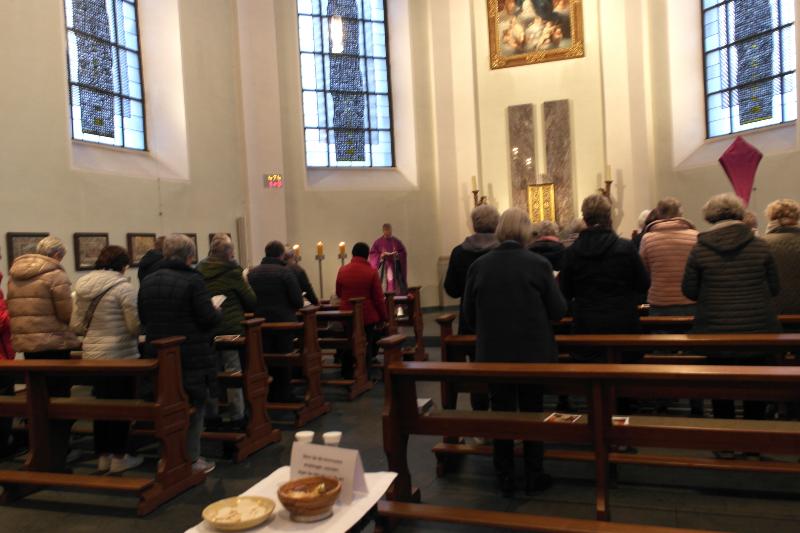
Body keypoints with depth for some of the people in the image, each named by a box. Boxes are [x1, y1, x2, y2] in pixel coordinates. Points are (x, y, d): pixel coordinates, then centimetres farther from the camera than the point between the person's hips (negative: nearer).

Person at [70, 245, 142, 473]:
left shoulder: (82, 287, 5)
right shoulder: (123, 287, -15)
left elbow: (76, 326, 6)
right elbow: (135, 325, -17)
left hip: (93, 354, 6)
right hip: (120, 354, -6)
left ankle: (103, 455, 23)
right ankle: (118, 457, 12)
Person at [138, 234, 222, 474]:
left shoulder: (147, 281, 4)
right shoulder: (193, 280, -14)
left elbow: (143, 318, 13)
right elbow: (209, 319, -16)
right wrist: (217, 311, 5)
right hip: (192, 356, -5)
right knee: (194, 405, 8)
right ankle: (191, 459, 14)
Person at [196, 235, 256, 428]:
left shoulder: (199, 271, 3)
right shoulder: (232, 271, -10)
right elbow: (251, 300, -3)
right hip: (231, 327, -4)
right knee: (233, 371, 3)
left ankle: (211, 416, 19)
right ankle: (237, 417, 7)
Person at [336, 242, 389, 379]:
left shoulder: (342, 270, -2)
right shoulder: (372, 271, -13)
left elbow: (338, 293, 11)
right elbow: (378, 297, -11)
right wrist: (383, 317, -2)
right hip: (367, 315, -3)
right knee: (367, 345, 11)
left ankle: (347, 372, 25)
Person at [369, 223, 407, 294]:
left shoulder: (396, 241, 6)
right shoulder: (378, 242, 1)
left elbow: (403, 252, 8)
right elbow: (372, 254, -1)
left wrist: (398, 254, -12)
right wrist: (381, 255, -17)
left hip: (395, 266, 2)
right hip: (383, 267, -2)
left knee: (396, 285, -2)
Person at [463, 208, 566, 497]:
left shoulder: (479, 265, -5)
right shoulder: (539, 264, -12)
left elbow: (469, 314, 2)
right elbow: (558, 310, -5)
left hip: (492, 353, 1)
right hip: (534, 352, -1)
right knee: (532, 412, 14)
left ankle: (505, 478, 22)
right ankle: (534, 477, 24)